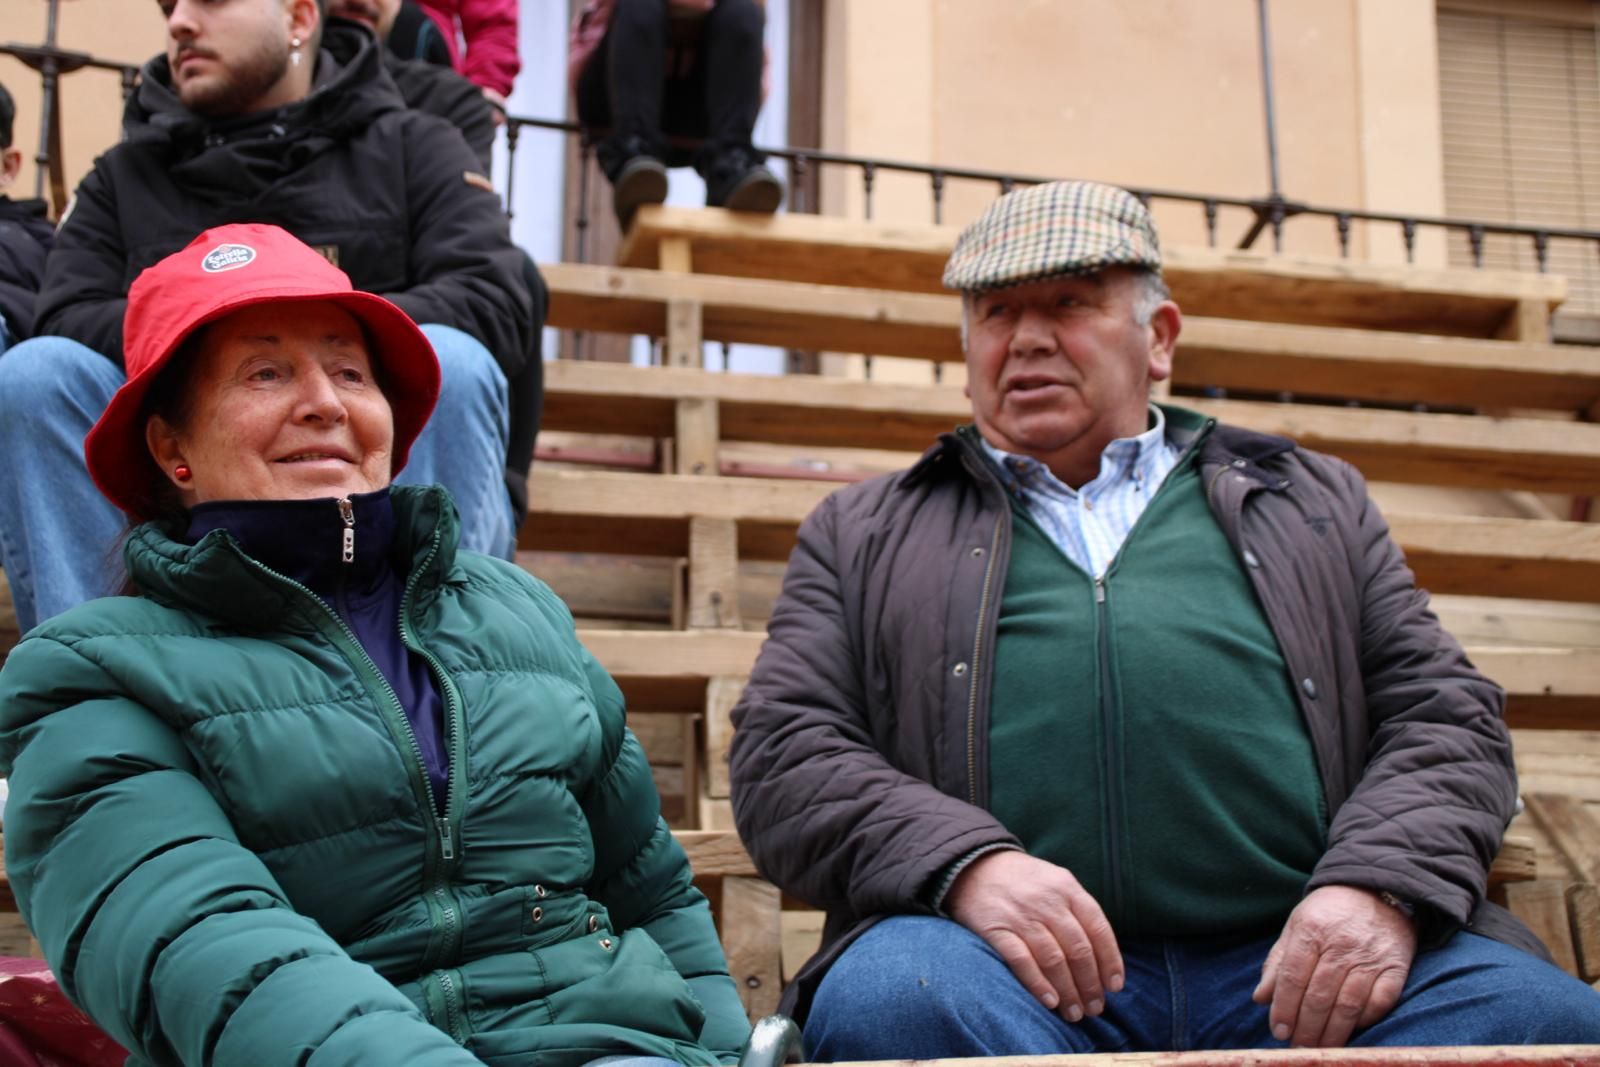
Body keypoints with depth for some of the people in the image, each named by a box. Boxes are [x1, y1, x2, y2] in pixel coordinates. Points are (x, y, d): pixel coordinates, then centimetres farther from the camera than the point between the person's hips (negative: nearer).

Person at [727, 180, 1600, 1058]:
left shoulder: (1315, 502, 26)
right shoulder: (863, 534, 23)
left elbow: (1447, 718, 18)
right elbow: (781, 752, 11)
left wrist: (1381, 886, -6)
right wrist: (965, 862, -10)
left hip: (1298, 971, 1)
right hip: (1033, 974, 0)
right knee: (883, 1001, -35)